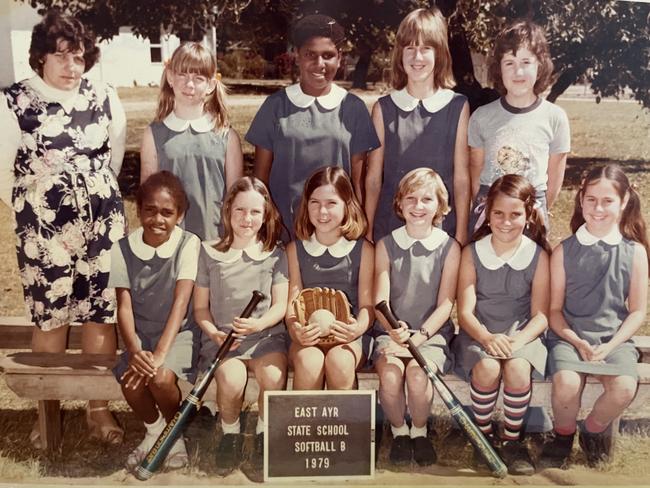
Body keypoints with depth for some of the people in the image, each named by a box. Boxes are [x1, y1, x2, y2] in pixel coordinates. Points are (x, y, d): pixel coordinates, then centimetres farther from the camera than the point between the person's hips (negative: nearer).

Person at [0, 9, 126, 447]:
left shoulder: (105, 99, 2)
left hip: (103, 224, 2)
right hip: (44, 229, -2)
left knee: (102, 315, 6)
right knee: (50, 319, 6)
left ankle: (99, 409, 21)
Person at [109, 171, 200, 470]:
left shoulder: (188, 244, -12)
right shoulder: (123, 249, -5)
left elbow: (181, 302, -21)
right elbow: (124, 306, -9)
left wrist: (160, 354, -32)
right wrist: (135, 351, -26)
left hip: (179, 333, -2)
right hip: (141, 334, 3)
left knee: (161, 377, -30)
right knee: (130, 379, -25)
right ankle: (153, 430, 10)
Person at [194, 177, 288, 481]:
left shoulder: (275, 255, 7)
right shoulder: (209, 253, 5)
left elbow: (280, 305, 3)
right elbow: (200, 307, 7)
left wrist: (258, 323, -18)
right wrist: (213, 332, -13)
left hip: (265, 334, 0)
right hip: (222, 337, 0)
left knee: (274, 377, -30)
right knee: (231, 380, -30)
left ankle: (263, 439, -1)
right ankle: (230, 434, 3)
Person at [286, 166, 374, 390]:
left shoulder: (363, 249, 5)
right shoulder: (295, 249, 10)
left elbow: (367, 304, 2)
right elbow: (292, 302, 3)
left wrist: (358, 327, -21)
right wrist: (295, 329, -20)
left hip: (347, 334, -1)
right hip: (308, 336, 1)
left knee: (338, 360, -33)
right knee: (309, 361, -32)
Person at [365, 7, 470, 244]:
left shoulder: (458, 107, -2)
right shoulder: (384, 108, 0)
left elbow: (461, 177, -2)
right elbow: (373, 178, 2)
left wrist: (461, 234, -2)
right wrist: (367, 232, 3)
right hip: (389, 225, 1)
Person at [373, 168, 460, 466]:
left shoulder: (449, 247, 2)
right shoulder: (386, 245, 5)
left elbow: (446, 303, -4)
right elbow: (380, 300, -3)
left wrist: (419, 336, -18)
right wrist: (395, 330, -24)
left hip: (432, 333, -1)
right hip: (391, 333, 1)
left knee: (418, 374, -29)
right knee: (390, 374, -28)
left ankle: (419, 431, 3)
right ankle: (399, 431, 3)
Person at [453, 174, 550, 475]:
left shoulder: (538, 256, 3)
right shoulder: (472, 253, 2)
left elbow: (541, 314, -1)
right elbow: (465, 311, -5)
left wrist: (519, 340, -22)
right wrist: (487, 337, -25)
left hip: (521, 335, 0)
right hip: (478, 335, 0)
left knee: (518, 368, -32)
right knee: (487, 367, -32)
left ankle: (512, 440, -7)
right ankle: (483, 434, -4)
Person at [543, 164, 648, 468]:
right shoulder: (565, 251, 0)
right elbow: (554, 309, 2)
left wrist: (610, 346, -11)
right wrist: (577, 342, -13)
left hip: (614, 339, 1)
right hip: (569, 336, -1)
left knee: (624, 387, -28)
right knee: (566, 383, -30)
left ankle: (594, 429, 7)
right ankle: (564, 433, 5)